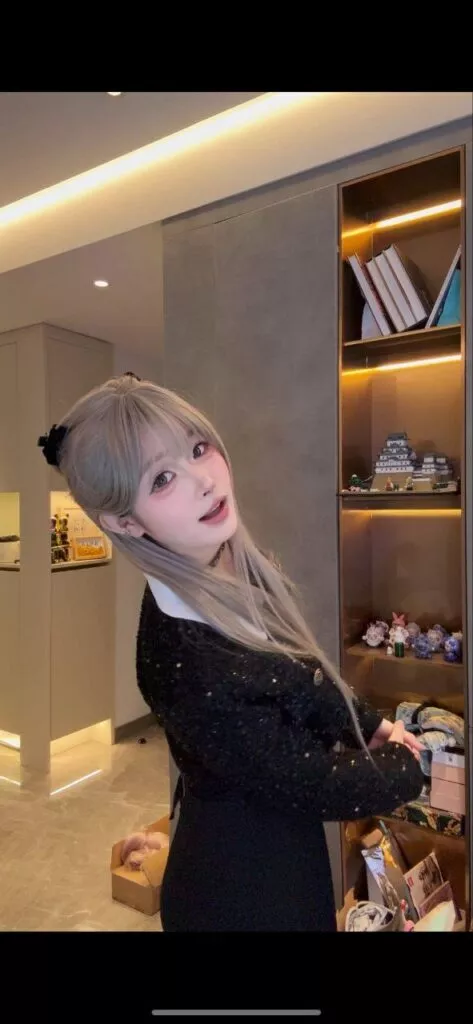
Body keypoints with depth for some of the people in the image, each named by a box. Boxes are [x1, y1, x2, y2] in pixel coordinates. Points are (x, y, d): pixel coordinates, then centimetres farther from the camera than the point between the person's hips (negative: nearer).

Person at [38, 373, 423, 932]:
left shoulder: (239, 568, -12)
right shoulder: (181, 656, -35)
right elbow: (306, 783, -25)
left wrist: (369, 723, -1)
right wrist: (405, 768, -10)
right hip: (244, 889, -7)